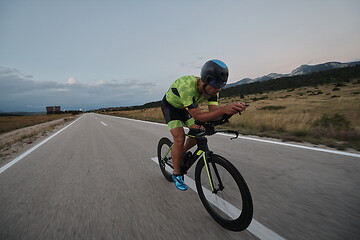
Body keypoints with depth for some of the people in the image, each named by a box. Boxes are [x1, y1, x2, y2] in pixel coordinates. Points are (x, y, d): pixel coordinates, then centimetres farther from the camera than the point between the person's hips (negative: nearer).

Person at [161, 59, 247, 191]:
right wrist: (224, 109, -55)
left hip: (184, 107, 6)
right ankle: (176, 174, 1)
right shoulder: (187, 87, -43)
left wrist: (232, 109, -43)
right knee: (179, 138, -18)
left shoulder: (212, 88, -22)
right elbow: (198, 116, -44)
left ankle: (182, 153, 23)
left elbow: (214, 111, -24)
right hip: (170, 106, -6)